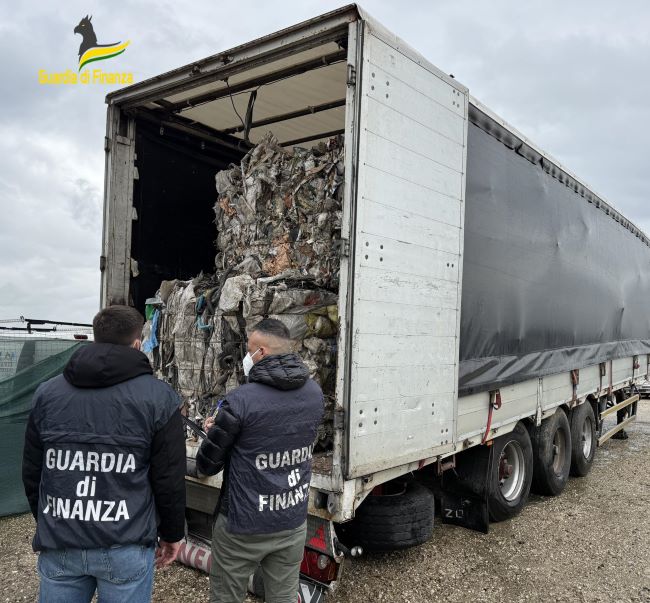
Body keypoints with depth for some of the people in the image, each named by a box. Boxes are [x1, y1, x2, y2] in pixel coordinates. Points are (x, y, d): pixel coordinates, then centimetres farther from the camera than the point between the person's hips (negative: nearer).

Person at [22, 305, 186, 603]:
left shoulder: (47, 393, 2)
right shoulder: (158, 397, -9)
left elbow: (32, 473, 9)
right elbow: (169, 478, -7)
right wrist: (172, 533, 7)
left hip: (58, 545, 3)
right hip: (125, 547, -3)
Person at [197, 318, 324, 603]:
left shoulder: (240, 400, -20)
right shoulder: (314, 393, -4)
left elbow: (207, 465, -10)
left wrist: (215, 432, 11)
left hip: (243, 526, -4)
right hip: (293, 522, 4)